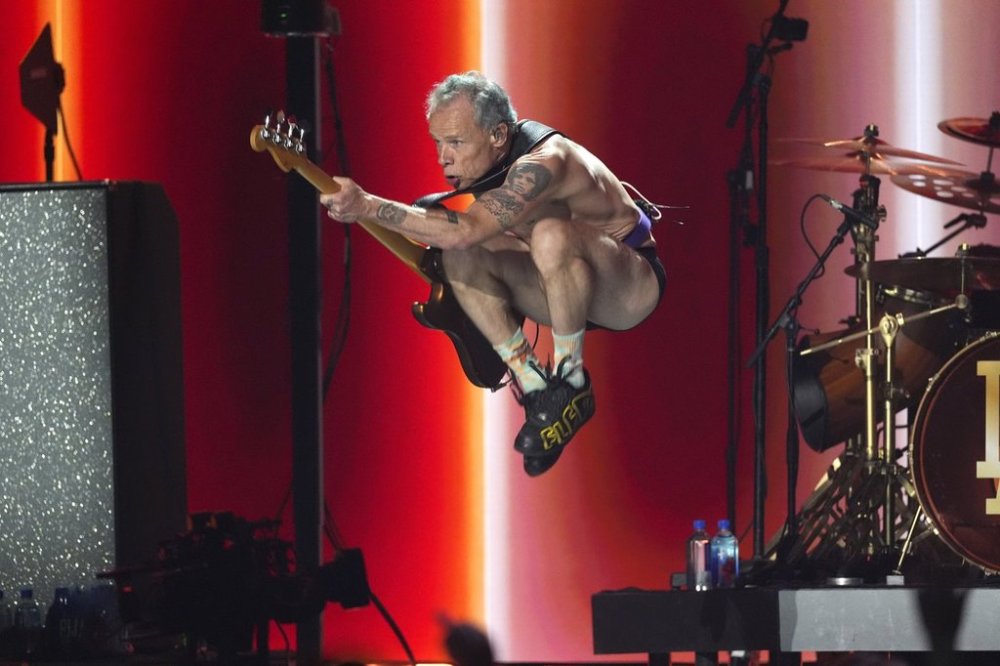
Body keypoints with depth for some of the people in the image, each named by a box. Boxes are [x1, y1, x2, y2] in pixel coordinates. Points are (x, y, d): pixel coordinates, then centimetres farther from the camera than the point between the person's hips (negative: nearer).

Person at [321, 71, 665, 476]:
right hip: (572, 289, 8)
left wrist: (367, 207, -45)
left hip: (634, 287, -8)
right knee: (460, 258, -15)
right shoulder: (494, 157, -4)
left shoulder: (543, 164, -31)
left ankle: (571, 382, -21)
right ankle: (533, 386, -10)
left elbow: (465, 230, -42)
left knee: (553, 235, -39)